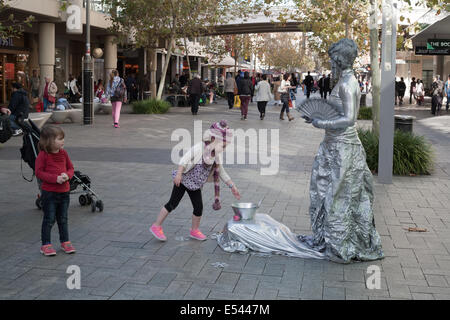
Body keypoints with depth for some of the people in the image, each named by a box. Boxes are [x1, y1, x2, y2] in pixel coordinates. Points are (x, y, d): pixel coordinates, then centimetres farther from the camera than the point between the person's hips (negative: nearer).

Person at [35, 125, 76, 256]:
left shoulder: (63, 153, 5)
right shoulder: (43, 155, -12)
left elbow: (70, 168, 11)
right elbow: (39, 172, -13)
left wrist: (67, 175, -12)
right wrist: (55, 178, -22)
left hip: (64, 191, 5)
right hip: (49, 192, -5)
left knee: (63, 219, 15)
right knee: (49, 219, 1)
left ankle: (65, 242, 27)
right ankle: (46, 245, 12)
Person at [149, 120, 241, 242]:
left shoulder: (216, 156, 3)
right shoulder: (200, 147, -20)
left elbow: (221, 172, 11)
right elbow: (185, 158, -25)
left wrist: (232, 186, 9)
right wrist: (179, 174, -34)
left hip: (196, 184, 7)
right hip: (183, 180, -7)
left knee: (199, 207, 6)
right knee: (173, 203, -4)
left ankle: (194, 230, 26)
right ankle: (156, 226, 7)